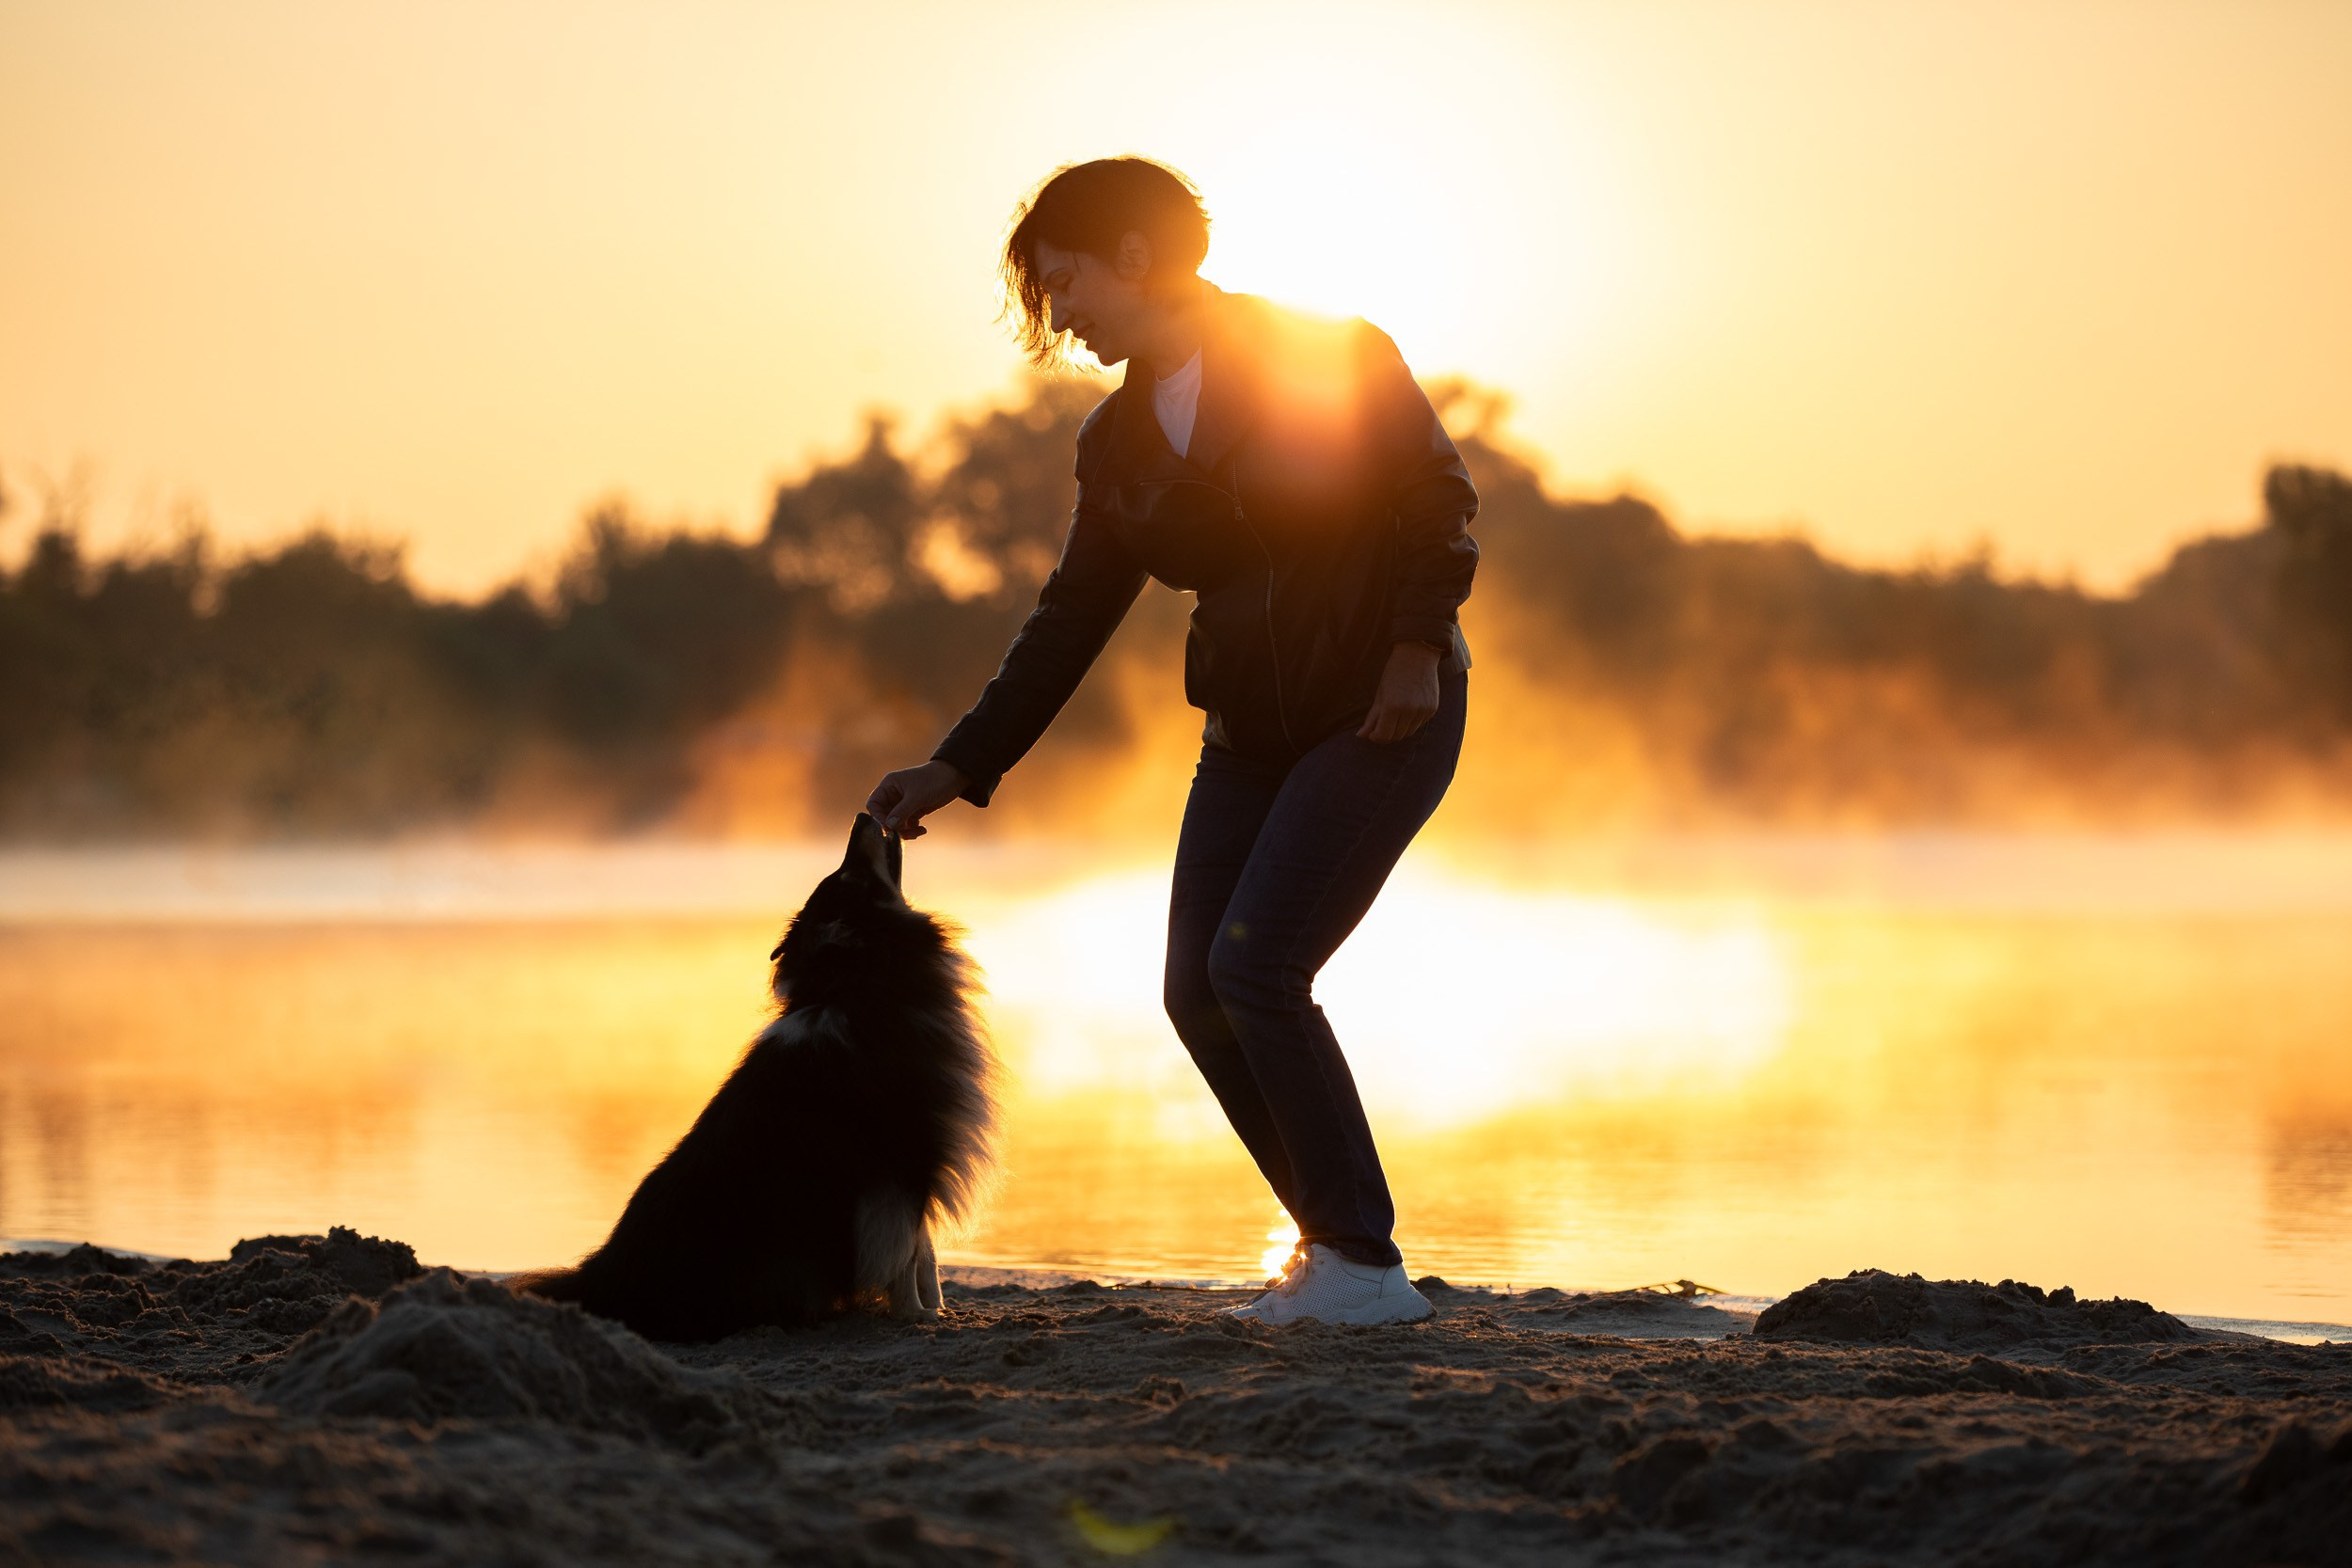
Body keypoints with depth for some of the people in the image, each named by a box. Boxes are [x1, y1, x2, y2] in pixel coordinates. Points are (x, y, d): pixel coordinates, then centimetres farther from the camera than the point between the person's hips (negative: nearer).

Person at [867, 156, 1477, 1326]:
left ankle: (1363, 1266, -10)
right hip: (1253, 732, 7)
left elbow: (1440, 497, -8)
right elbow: (1071, 620, 8)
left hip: (1385, 714, -7)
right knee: (1198, 990, -2)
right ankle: (1333, 1238, 13)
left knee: (1254, 962, -19)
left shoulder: (1330, 358, -9)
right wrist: (958, 769, 3)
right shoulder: (1118, 442, 7)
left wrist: (1416, 648, -21)